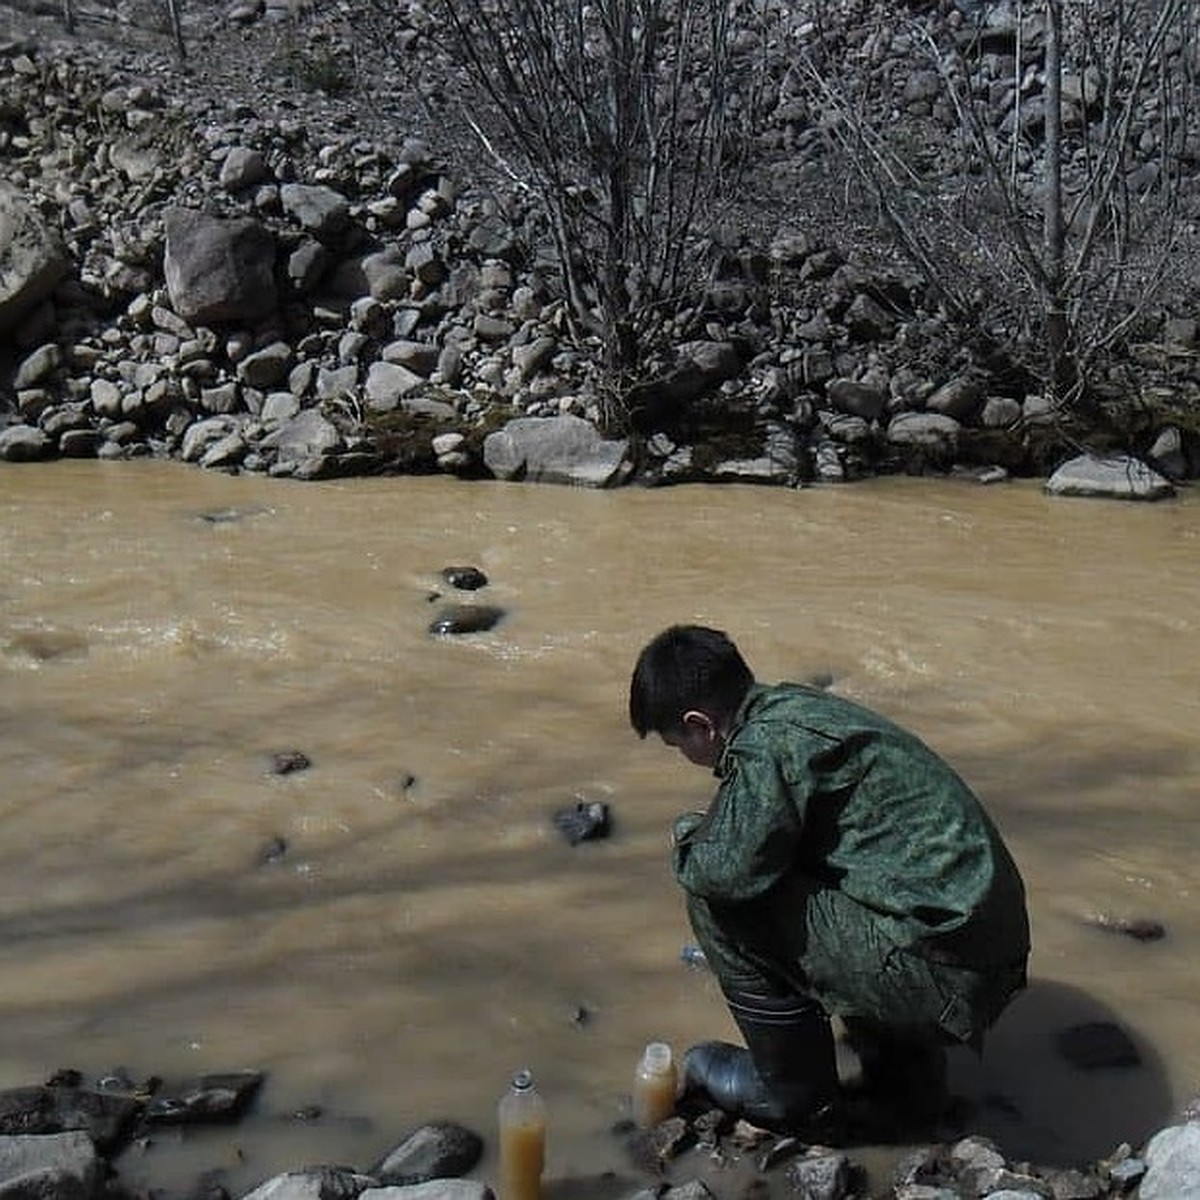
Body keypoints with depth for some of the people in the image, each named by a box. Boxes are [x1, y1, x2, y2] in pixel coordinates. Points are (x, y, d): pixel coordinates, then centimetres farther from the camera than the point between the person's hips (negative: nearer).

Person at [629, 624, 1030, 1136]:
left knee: (719, 899, -8)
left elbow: (731, 868, -22)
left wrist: (688, 837, -1)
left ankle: (791, 1091, 11)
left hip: (937, 970, -10)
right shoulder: (796, 707, 14)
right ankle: (905, 1077, 27)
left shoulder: (768, 742, -14)